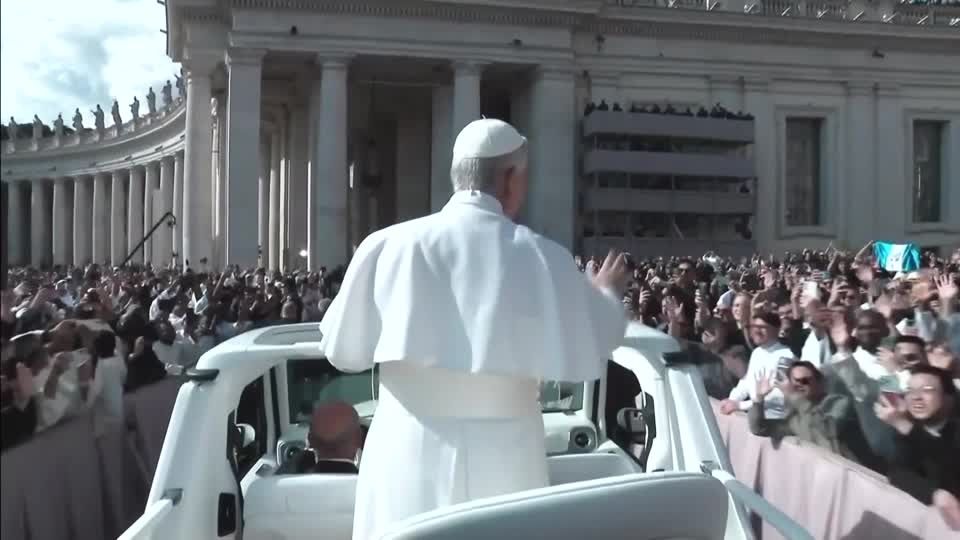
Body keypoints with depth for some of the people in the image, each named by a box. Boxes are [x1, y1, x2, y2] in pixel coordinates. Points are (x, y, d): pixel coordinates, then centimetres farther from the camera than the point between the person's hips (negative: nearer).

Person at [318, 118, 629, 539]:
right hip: (501, 456, 0)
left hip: (407, 453, 1)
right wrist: (607, 296, 20)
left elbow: (343, 350, 2)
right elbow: (584, 358, 1)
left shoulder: (386, 245, -6)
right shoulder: (542, 256, -8)